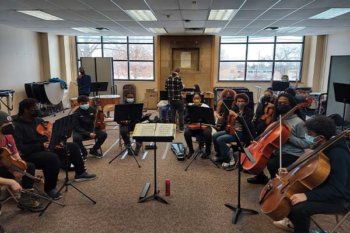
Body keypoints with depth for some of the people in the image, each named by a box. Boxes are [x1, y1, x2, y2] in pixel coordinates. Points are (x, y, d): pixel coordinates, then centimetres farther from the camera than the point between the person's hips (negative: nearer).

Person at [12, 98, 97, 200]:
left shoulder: (37, 120, 9)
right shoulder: (16, 126, -15)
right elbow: (20, 149, -22)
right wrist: (40, 146, -26)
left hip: (44, 148, 8)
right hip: (29, 154, -8)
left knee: (72, 146, 0)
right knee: (53, 158, -38)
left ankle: (80, 173, 16)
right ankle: (50, 188, -17)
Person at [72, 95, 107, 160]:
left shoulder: (93, 110, 0)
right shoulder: (76, 113, -10)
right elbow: (77, 127, -16)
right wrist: (88, 134, -27)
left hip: (92, 129, 3)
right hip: (80, 131, -3)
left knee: (103, 134, -22)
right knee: (76, 138, -35)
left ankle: (94, 150, 4)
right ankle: (84, 152, -3)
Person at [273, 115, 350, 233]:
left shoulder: (338, 155, -30)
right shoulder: (323, 147, -2)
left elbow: (337, 190, -33)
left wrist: (307, 195, -38)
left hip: (340, 199, -9)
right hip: (323, 187, 10)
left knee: (299, 208, -30)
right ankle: (293, 221, 31)